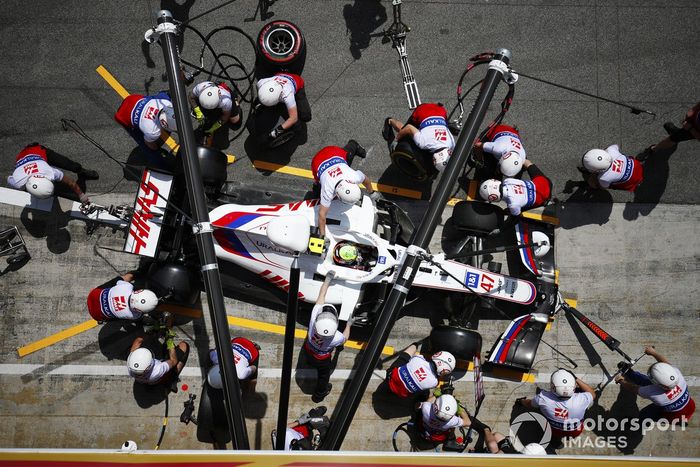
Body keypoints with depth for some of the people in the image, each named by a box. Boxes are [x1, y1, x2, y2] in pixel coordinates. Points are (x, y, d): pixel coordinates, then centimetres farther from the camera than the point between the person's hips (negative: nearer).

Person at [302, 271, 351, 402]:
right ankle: (319, 394, 56)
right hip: (322, 360, -1)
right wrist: (348, 325, 2)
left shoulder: (313, 321, -40)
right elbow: (345, 338, -14)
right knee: (323, 375, 29)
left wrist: (328, 279, -16)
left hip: (307, 351, 2)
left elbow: (321, 297, -27)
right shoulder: (337, 338, -42)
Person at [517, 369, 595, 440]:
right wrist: (576, 379, -14)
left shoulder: (544, 398, -34)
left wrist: (521, 401, 14)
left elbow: (530, 404, -8)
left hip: (554, 433, 0)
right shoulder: (581, 400, -37)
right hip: (575, 433, 0)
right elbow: (593, 394, -10)